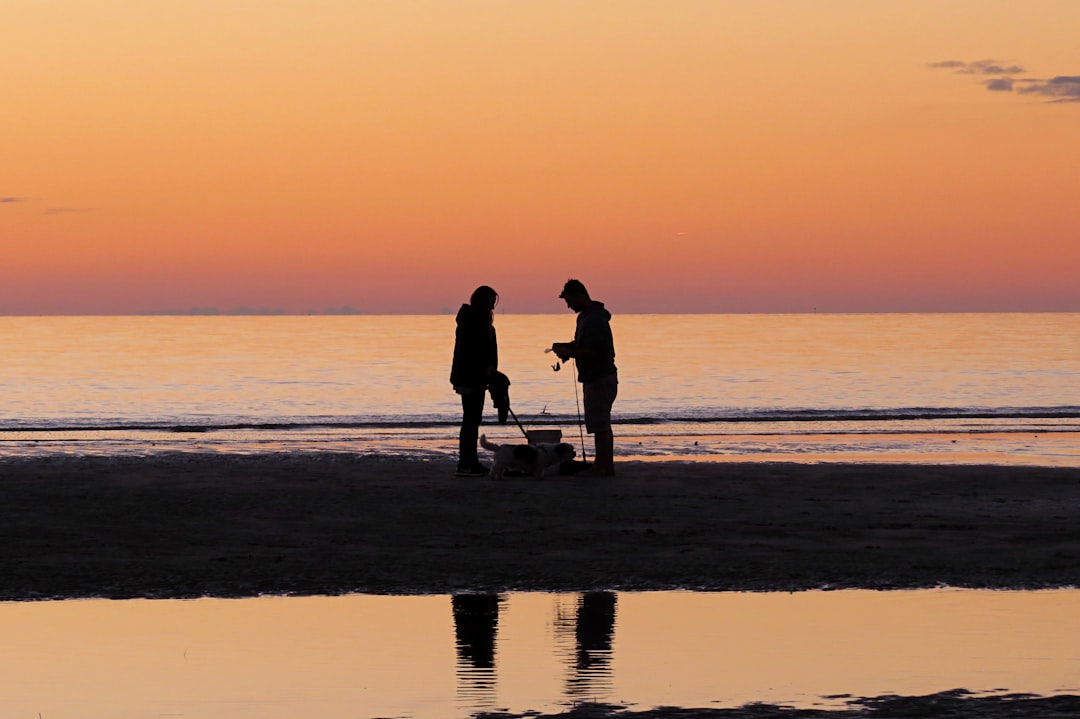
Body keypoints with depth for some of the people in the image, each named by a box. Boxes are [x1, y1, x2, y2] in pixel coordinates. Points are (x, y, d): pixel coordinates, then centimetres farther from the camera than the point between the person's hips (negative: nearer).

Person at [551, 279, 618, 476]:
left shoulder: (594, 319, -19)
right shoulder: (585, 317, 15)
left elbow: (593, 351, -24)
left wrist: (569, 352, -14)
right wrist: (566, 347, 10)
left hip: (600, 378, -11)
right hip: (595, 377, 11)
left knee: (599, 425, -9)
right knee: (603, 424, 13)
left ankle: (600, 467, -8)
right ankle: (607, 466, 18)